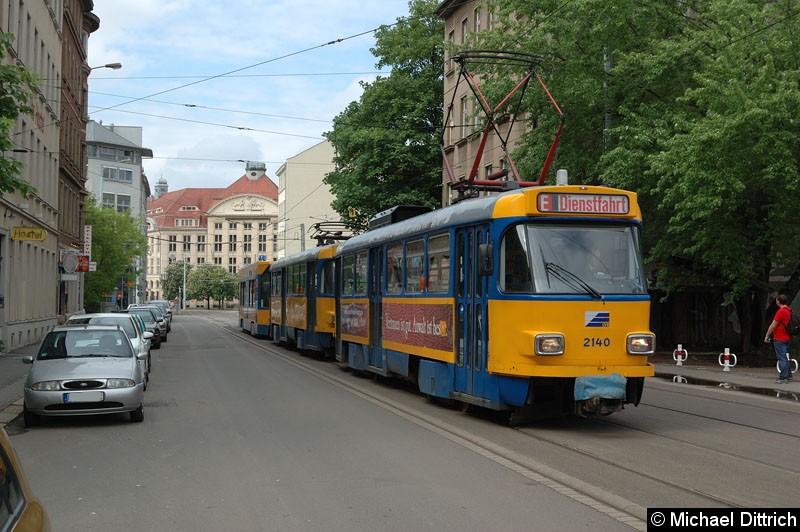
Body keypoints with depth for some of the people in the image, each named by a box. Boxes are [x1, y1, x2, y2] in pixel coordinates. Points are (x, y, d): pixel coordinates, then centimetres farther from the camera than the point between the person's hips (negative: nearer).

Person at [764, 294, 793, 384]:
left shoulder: (781, 311, -19)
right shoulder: (789, 310, 9)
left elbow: (773, 325, -17)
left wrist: (767, 336, -9)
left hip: (779, 339, -9)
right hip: (787, 338, 9)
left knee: (781, 358, -7)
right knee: (785, 357, 18)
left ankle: (783, 378, -7)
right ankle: (788, 375, 23)